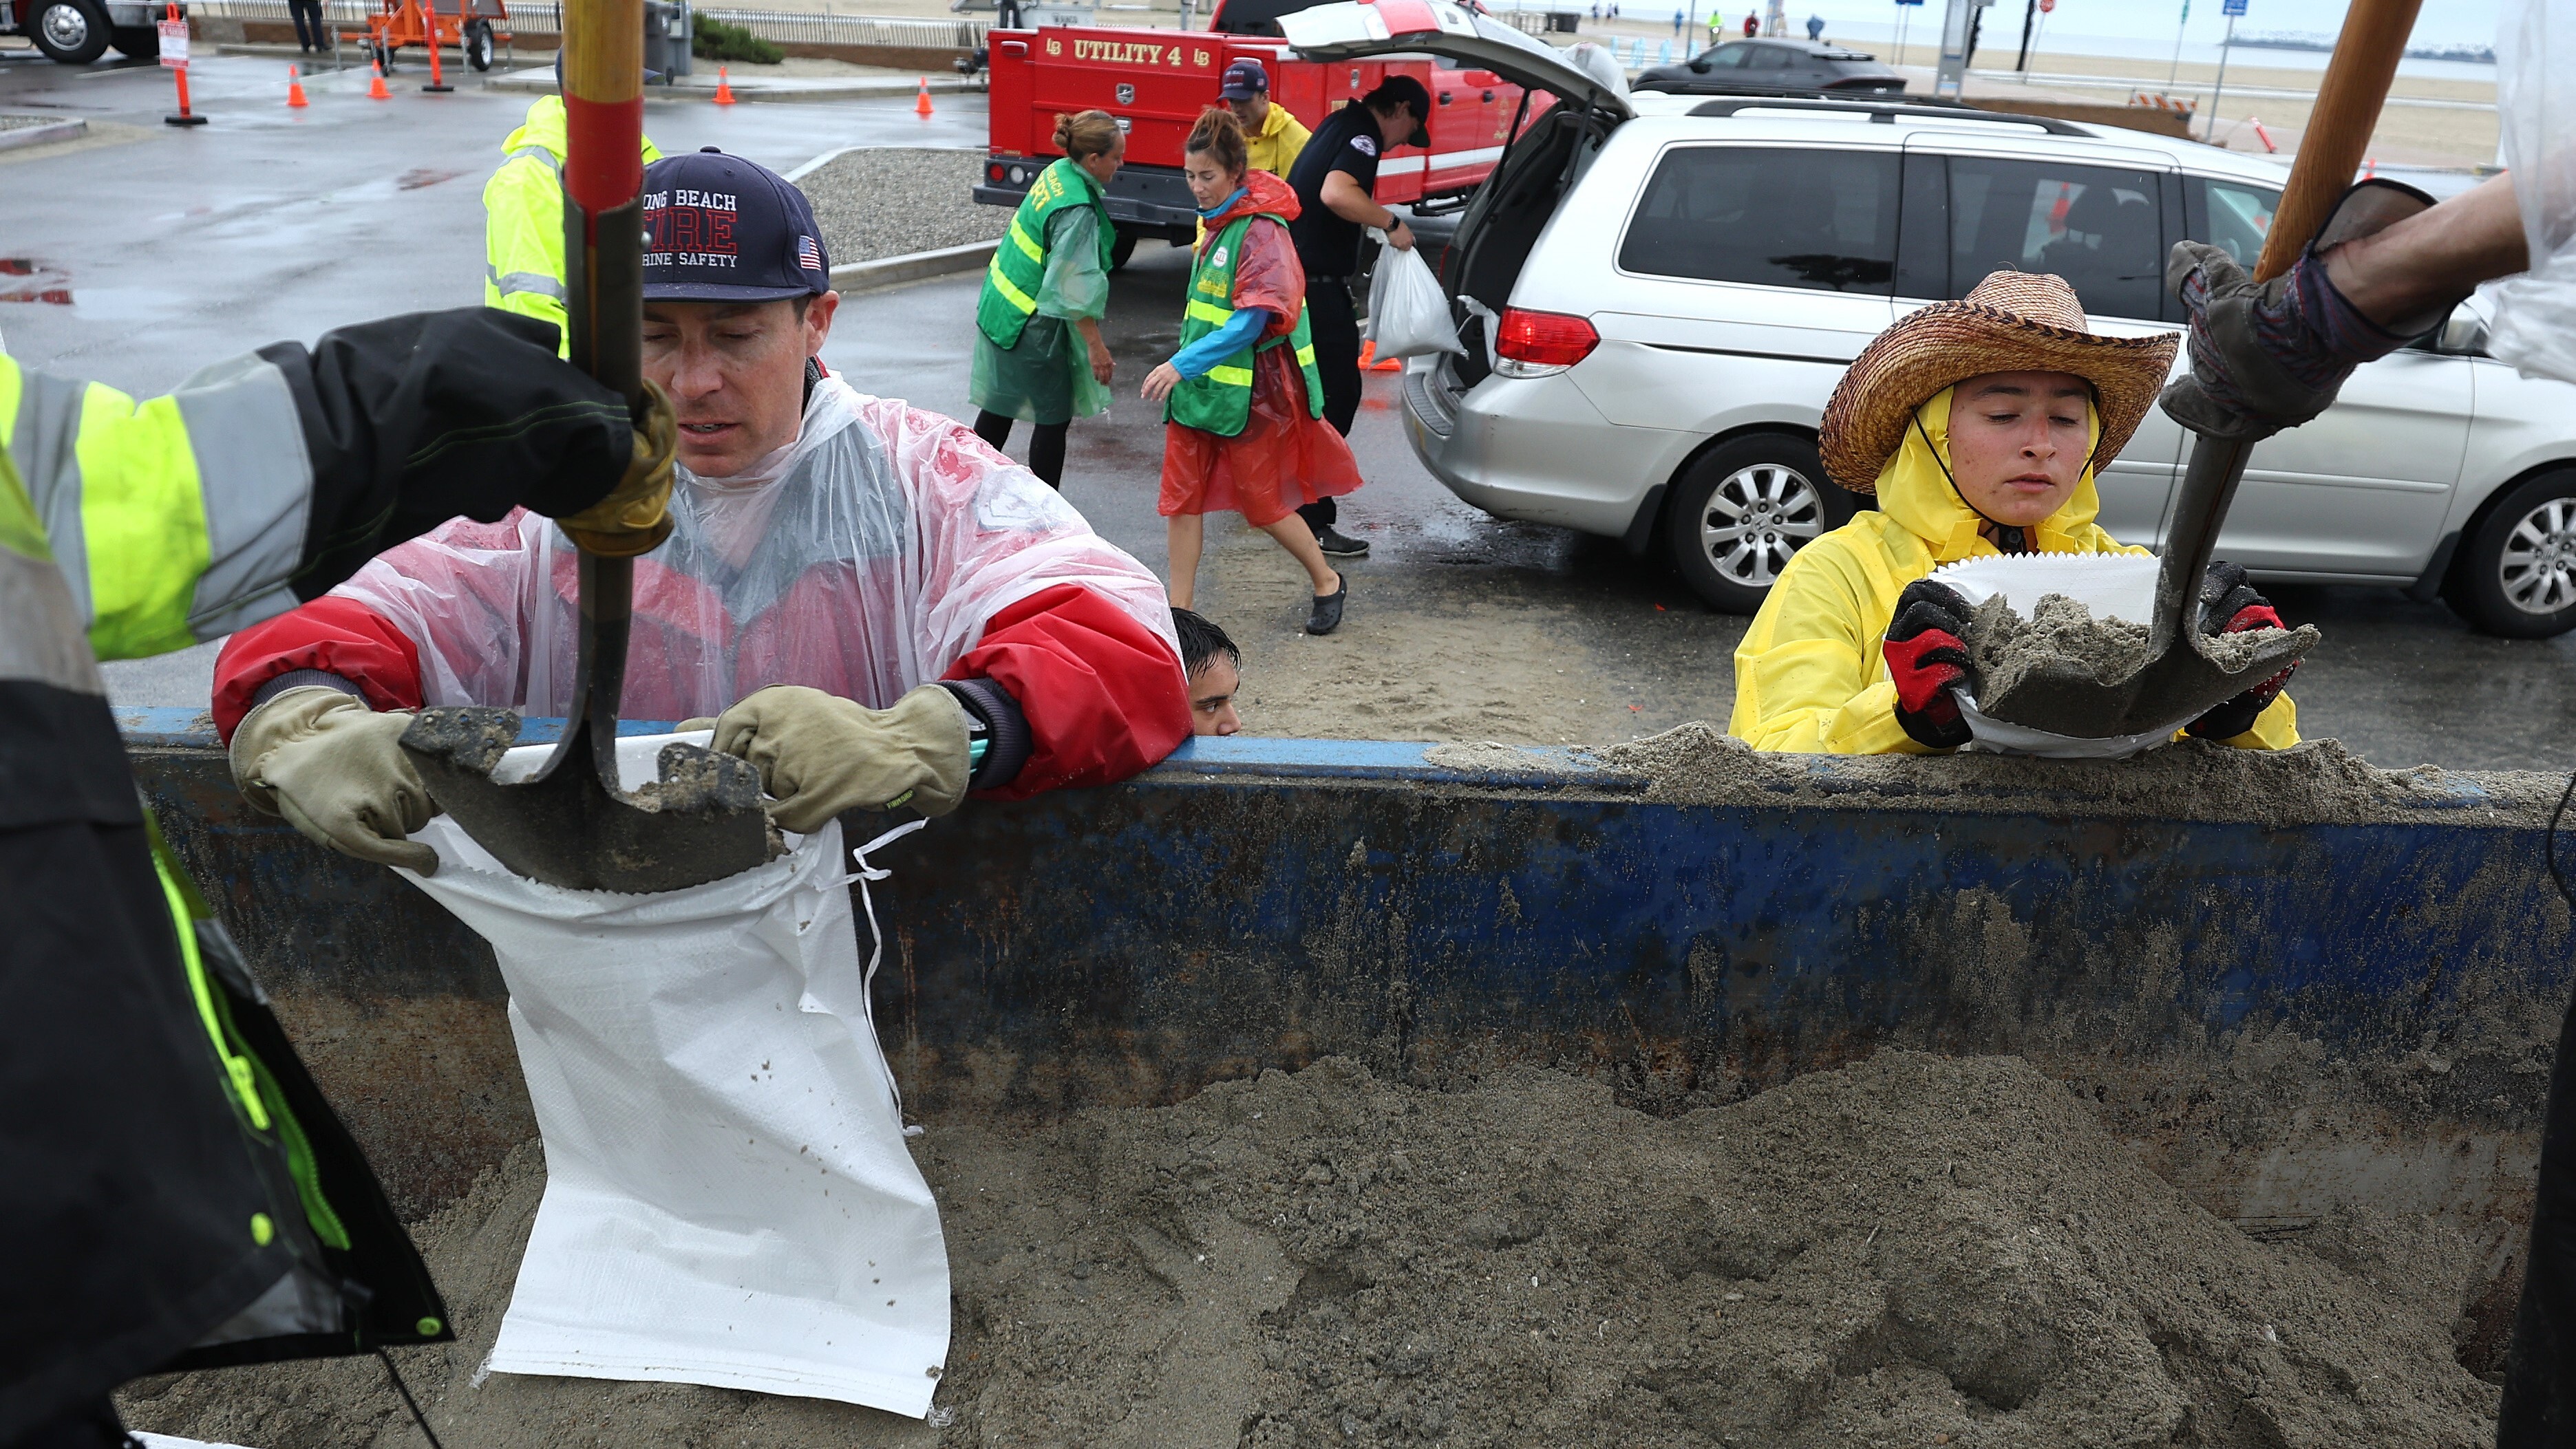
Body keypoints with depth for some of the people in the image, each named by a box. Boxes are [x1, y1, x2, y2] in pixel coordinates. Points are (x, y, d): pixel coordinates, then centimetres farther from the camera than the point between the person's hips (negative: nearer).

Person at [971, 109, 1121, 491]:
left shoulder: (1058, 172, 2)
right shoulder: (1077, 211, -24)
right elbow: (1074, 289, -24)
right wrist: (1095, 345, -18)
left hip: (1001, 305, 9)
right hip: (1034, 327, -9)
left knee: (999, 407, 19)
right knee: (1055, 417, 3)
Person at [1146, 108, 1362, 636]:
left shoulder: (1262, 230, -17)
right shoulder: (1215, 220, 10)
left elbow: (1251, 321, -23)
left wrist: (1182, 364, -25)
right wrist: (1183, 367, 15)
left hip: (1248, 390, -8)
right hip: (1200, 382, 8)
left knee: (1261, 502, 4)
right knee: (1182, 496, 5)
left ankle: (1328, 583, 26)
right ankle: (1178, 609, 13)